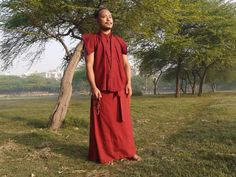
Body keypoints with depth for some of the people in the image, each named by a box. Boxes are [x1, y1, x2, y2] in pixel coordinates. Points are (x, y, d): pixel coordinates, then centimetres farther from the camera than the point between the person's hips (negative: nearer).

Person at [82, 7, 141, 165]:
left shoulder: (119, 41, 14)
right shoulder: (92, 40, 2)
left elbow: (126, 64, 13)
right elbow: (89, 65, -6)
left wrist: (129, 83, -1)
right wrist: (93, 87, -14)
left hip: (120, 89, 4)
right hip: (102, 89, -4)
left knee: (123, 121, 9)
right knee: (104, 122, 1)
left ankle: (127, 151, 21)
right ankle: (105, 155, 12)